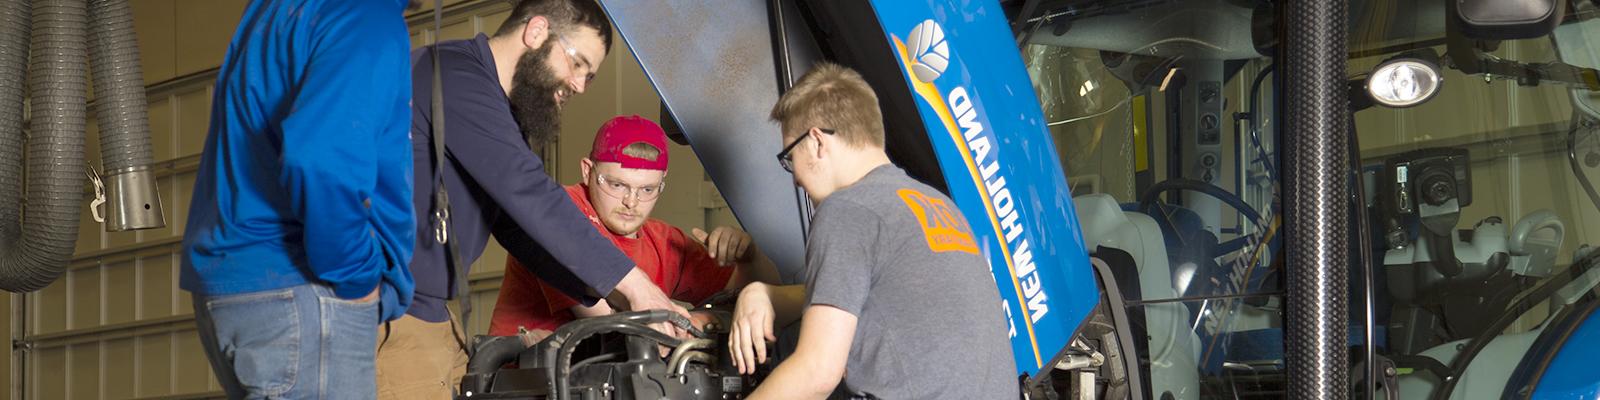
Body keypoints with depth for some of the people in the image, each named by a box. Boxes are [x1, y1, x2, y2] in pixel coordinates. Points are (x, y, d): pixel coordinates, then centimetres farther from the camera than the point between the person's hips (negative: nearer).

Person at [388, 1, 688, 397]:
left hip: (427, 313, 10)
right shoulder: (455, 76, -15)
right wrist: (635, 285, -18)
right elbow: (530, 196, -21)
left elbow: (519, 228, 18)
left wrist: (599, 296, 4)